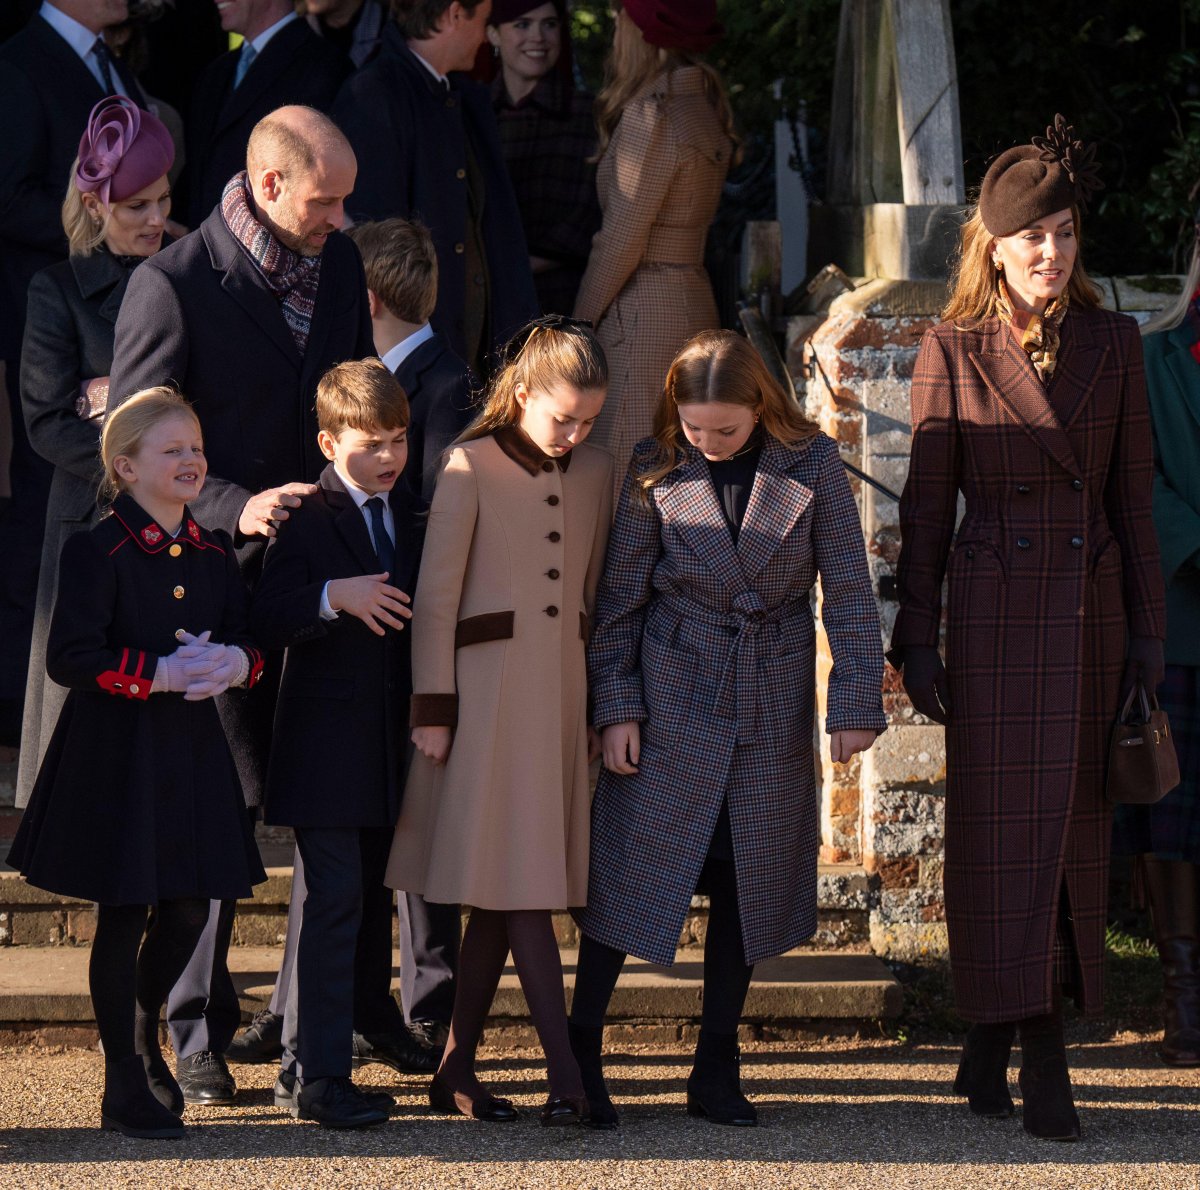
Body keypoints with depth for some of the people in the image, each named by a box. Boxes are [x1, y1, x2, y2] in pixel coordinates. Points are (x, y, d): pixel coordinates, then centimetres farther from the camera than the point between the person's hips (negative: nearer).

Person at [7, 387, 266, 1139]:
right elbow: (71, 658, -17)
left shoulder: (216, 553, 9)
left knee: (189, 910, 9)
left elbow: (250, 643, 11)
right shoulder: (98, 552, -10)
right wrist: (161, 673, -23)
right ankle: (125, 1084, 12)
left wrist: (233, 664, -12)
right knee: (124, 916, 1)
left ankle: (145, 1037, 37)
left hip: (194, 749, 6)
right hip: (117, 753, -6)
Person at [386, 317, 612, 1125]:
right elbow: (436, 595, -5)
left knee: (503, 890, 7)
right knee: (521, 884, -8)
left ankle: (457, 1069, 13)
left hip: (562, 687, 5)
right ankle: (565, 1073, -10)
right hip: (489, 686, -5)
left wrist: (600, 705, 13)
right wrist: (434, 707, -7)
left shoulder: (595, 474, 11)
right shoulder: (471, 468, -5)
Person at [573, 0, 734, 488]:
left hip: (644, 314, -9)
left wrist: (579, 322, -6)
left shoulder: (653, 114, -16)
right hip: (692, 298, 9)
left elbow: (623, 239, -16)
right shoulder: (702, 104, 11)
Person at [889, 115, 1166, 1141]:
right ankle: (1041, 1053, -2)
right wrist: (917, 641, -2)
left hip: (1092, 608, 4)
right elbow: (926, 506, 1)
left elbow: (1132, 495, 9)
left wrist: (1147, 630, 5)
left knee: (1076, 820, 4)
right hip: (997, 609, -3)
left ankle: (994, 1044, 12)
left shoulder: (1113, 345, 7)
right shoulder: (954, 352, -1)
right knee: (1009, 819, -5)